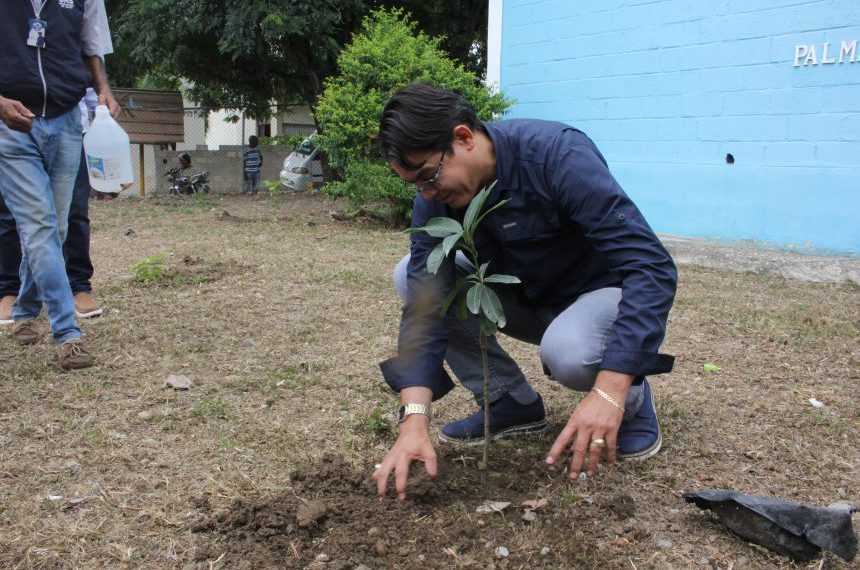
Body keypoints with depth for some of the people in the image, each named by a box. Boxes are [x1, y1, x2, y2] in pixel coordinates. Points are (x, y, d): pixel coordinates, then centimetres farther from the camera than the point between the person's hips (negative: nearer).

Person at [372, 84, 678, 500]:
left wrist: (610, 391, -44)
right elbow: (426, 304, -20)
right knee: (409, 276, -12)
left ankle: (632, 401, -2)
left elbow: (652, 268, -35)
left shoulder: (557, 154, -31)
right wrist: (414, 419, -33)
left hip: (606, 291, -5)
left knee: (565, 350, -39)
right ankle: (511, 401, 0)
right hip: (527, 296, 6)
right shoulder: (435, 196, -14)